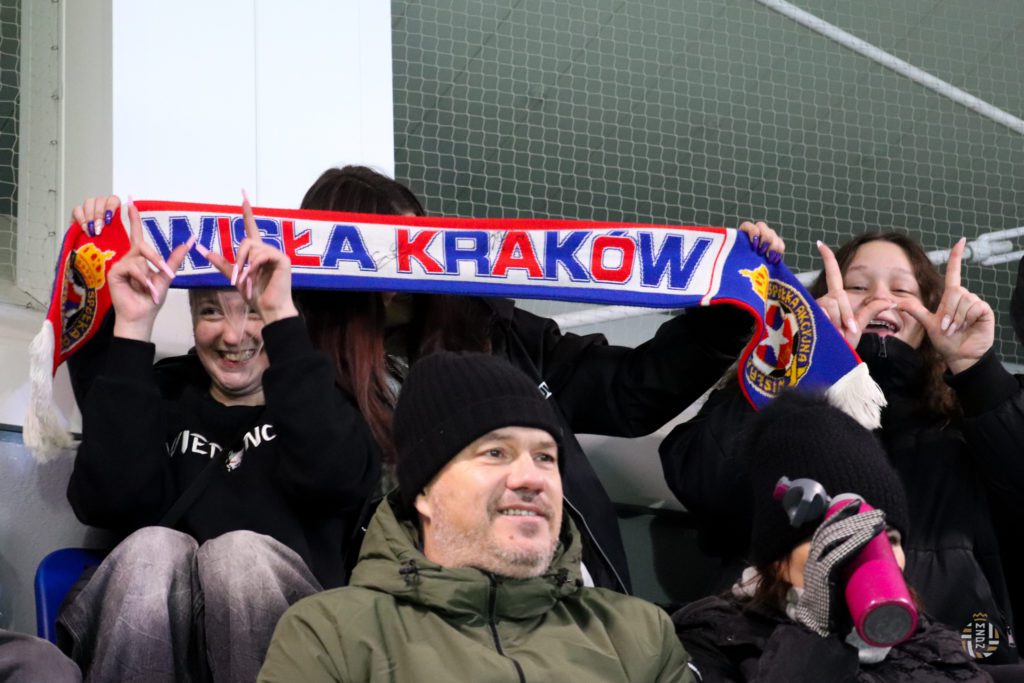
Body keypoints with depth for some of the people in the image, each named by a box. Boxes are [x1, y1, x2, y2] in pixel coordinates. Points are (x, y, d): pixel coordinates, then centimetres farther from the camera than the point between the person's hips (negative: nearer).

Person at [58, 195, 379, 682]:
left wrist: (282, 316, -16)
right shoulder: (161, 394, 14)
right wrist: (132, 329, -8)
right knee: (154, 548, -28)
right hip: (144, 641, 1)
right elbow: (109, 500, -7)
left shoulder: (320, 403, 11)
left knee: (241, 551, -28)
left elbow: (331, 478, -14)